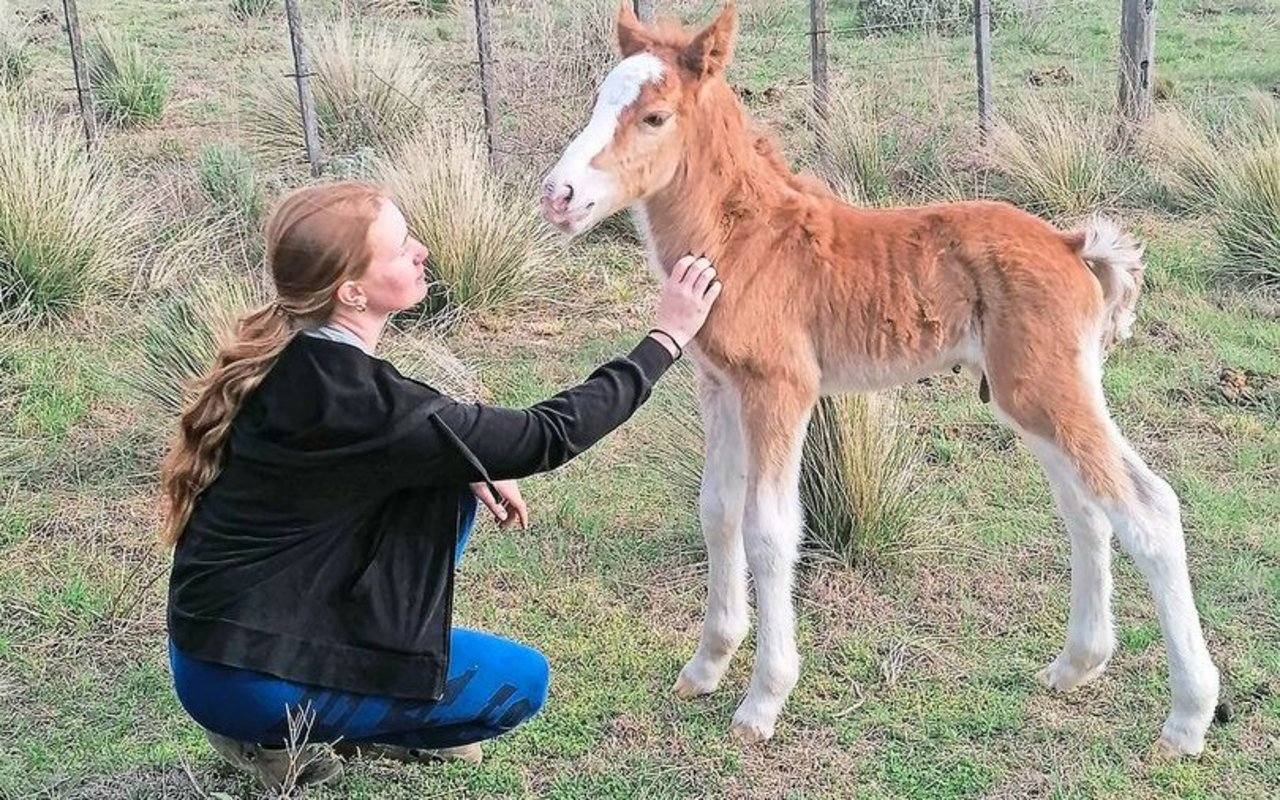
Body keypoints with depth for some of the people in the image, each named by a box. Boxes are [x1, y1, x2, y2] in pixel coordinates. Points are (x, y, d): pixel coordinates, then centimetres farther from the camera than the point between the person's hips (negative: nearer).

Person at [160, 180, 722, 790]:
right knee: (523, 681, 3)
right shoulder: (351, 396, -29)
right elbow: (548, 436, -21)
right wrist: (668, 336, -14)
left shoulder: (290, 353, -4)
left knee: (451, 490, 11)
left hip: (223, 623, 8)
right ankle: (280, 733, 4)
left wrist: (470, 465, 1)